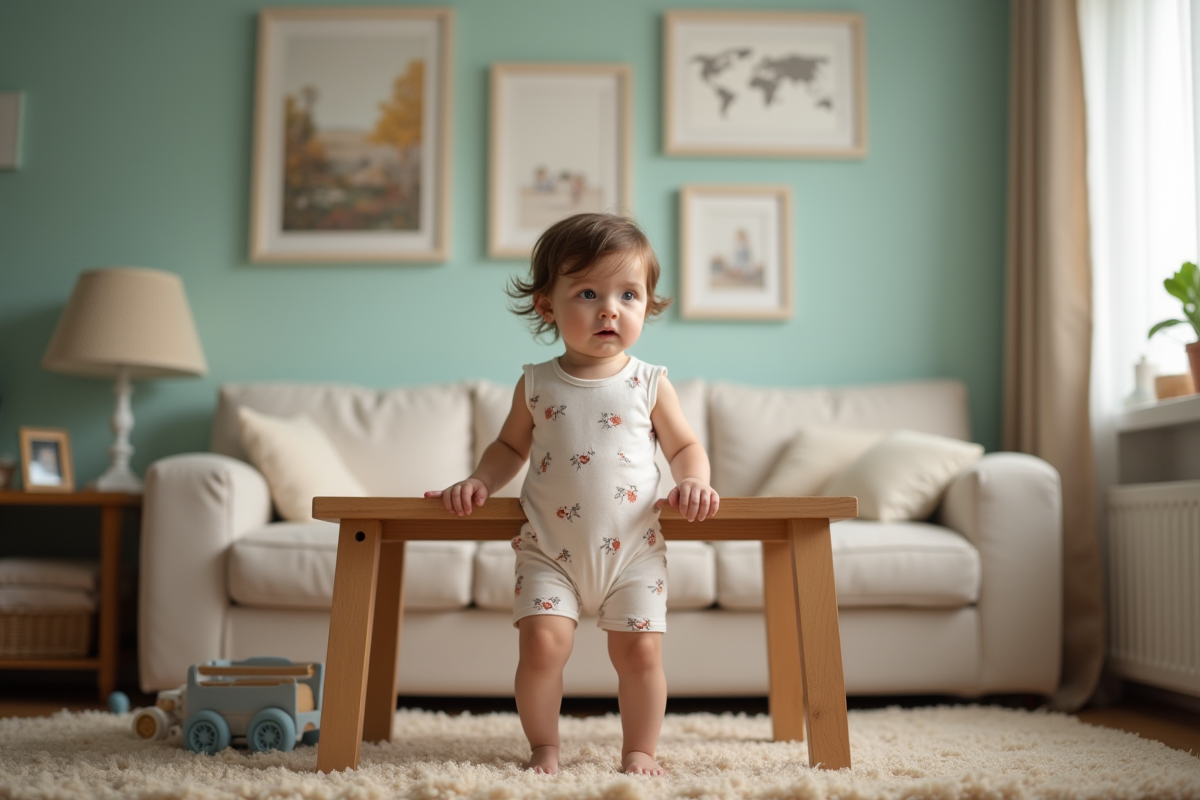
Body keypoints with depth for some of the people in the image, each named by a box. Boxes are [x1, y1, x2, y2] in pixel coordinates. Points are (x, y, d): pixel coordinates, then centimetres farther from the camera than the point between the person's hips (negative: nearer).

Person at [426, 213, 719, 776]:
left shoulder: (649, 384, 1)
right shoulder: (536, 385, 3)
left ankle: (639, 751, 17)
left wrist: (693, 481, -12)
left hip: (633, 550, 0)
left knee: (639, 648, -3)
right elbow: (510, 446, 14)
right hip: (549, 550, 0)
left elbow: (685, 445, 8)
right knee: (542, 640, -12)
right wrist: (480, 481, -3)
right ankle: (544, 748, 8)